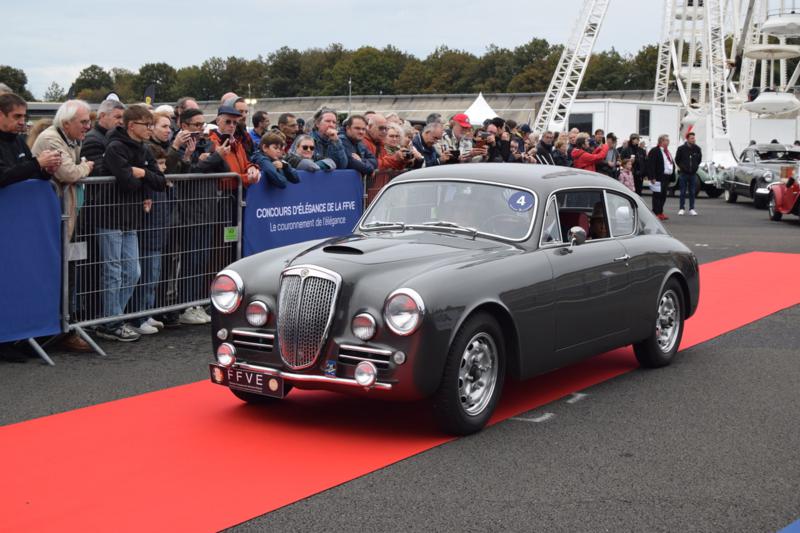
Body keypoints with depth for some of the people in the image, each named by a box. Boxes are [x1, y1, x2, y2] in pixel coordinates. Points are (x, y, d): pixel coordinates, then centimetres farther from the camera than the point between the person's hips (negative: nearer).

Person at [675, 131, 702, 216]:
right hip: (683, 174, -2)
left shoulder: (697, 149, 1)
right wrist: (681, 167, 4)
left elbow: (699, 159, 16)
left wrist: (696, 166, 10)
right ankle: (681, 209, 7)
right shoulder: (681, 148, -6)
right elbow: (677, 159, 6)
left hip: (693, 174, 2)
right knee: (683, 192, 2)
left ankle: (691, 209, 9)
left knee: (692, 192, 5)